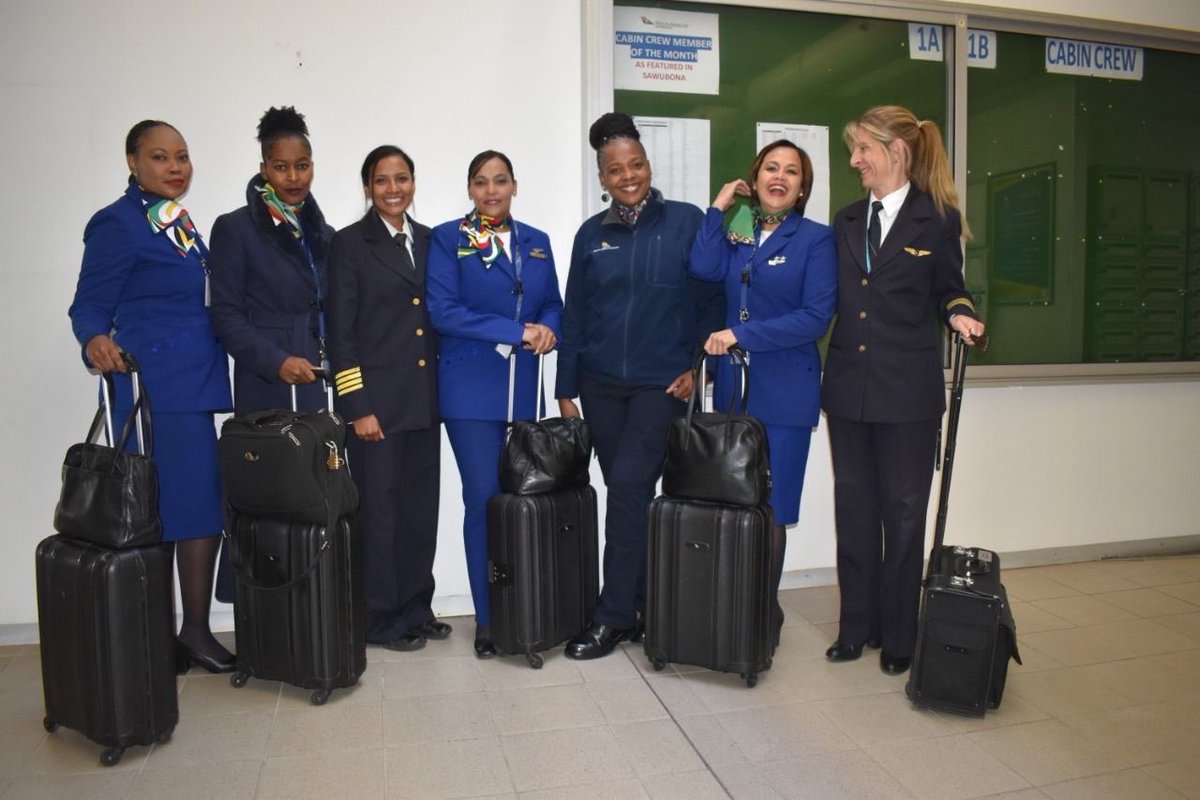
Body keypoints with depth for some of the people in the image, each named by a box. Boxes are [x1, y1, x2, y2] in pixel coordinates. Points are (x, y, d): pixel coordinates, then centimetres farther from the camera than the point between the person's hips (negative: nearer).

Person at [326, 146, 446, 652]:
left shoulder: (428, 240, 12)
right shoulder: (349, 244, -3)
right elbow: (340, 333, -7)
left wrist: (444, 390, 8)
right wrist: (358, 407, -13)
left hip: (424, 398, 5)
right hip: (377, 399, -5)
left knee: (422, 507, 11)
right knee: (380, 509, 3)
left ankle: (416, 607, 25)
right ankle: (382, 618, 17)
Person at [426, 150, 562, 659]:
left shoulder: (536, 242, 14)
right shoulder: (448, 238, 0)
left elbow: (553, 306, 15)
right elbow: (443, 311, -11)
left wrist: (547, 330, -9)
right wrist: (517, 332, -15)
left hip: (524, 388, 4)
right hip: (472, 388, -4)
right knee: (483, 500, -3)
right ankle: (487, 618, 11)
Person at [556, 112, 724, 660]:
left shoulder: (686, 222, -1)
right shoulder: (591, 234, 8)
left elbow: (711, 298, 0)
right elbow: (574, 314, 9)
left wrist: (695, 365, -7)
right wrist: (566, 389, 6)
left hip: (662, 383, -3)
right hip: (601, 385, 4)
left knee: (629, 485, -12)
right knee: (626, 493, 9)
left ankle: (613, 616, 1)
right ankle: (637, 608, 23)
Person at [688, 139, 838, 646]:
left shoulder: (816, 238, 0)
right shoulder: (736, 232, 13)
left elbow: (816, 318, -11)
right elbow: (704, 269, -8)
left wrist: (740, 334, -15)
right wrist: (719, 207, -1)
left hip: (784, 393, -4)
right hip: (732, 388, 4)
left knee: (770, 510, 0)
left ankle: (765, 614, 16)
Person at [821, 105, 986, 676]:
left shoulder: (939, 220, -2)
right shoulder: (847, 222, 10)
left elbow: (947, 291, 5)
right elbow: (833, 299, 10)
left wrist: (960, 314, -16)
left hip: (908, 391, -4)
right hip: (848, 386, 4)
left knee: (903, 511, 5)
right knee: (854, 510, 11)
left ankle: (899, 637, 20)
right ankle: (857, 625, 25)